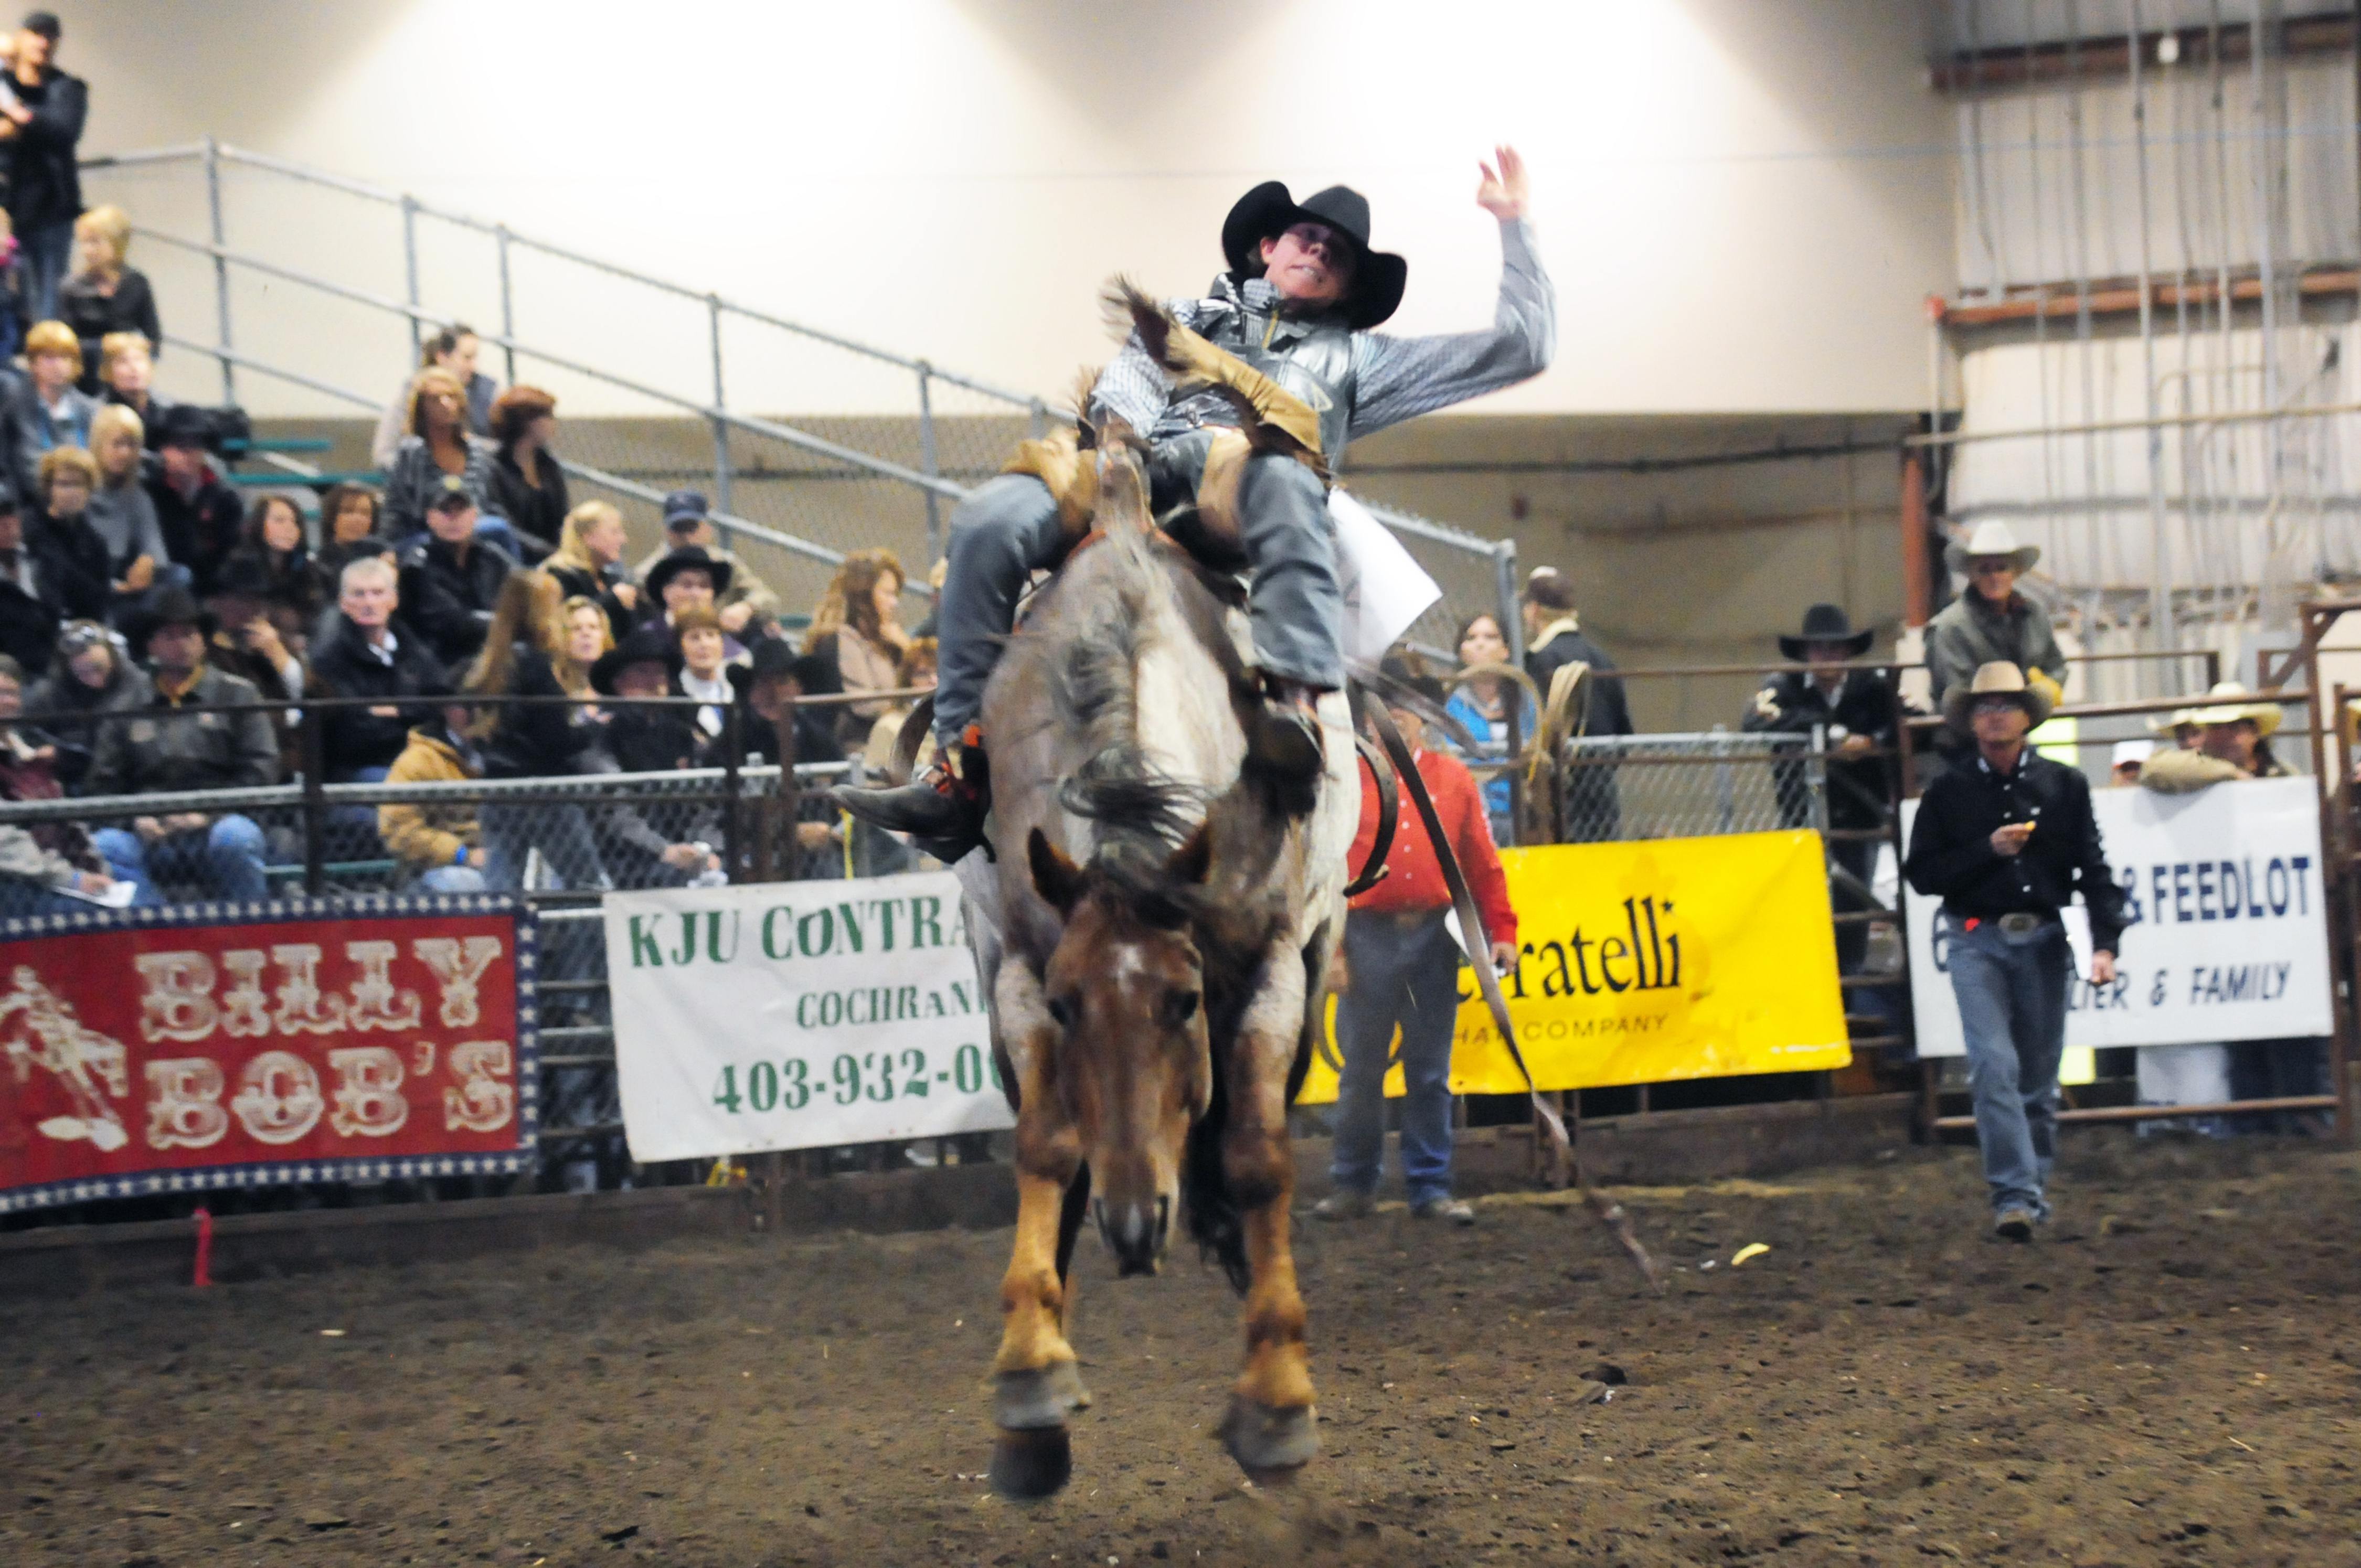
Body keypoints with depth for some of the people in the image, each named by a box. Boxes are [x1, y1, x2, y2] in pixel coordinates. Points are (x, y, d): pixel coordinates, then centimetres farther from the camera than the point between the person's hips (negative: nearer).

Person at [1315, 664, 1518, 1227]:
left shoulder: (1454, 778, 8)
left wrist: (1501, 932, 2)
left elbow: (1483, 863, 8)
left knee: (1430, 1073, 5)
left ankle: (1430, 1187, 11)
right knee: (1361, 1069, 4)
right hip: (1369, 939, -1)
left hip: (1435, 938, 2)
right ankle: (1352, 1185, 15)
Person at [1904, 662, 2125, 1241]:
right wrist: (1989, 850, -13)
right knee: (1994, 1066, -14)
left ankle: (2034, 1188, 22)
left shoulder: (2064, 786, 5)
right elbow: (1921, 873, -1)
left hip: (2043, 939, 2)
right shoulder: (1948, 792, 4)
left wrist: (2105, 942, -9)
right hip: (1977, 940, -2)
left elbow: (2093, 869, 2)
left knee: (2039, 1076, 8)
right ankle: (2014, 1197, -17)